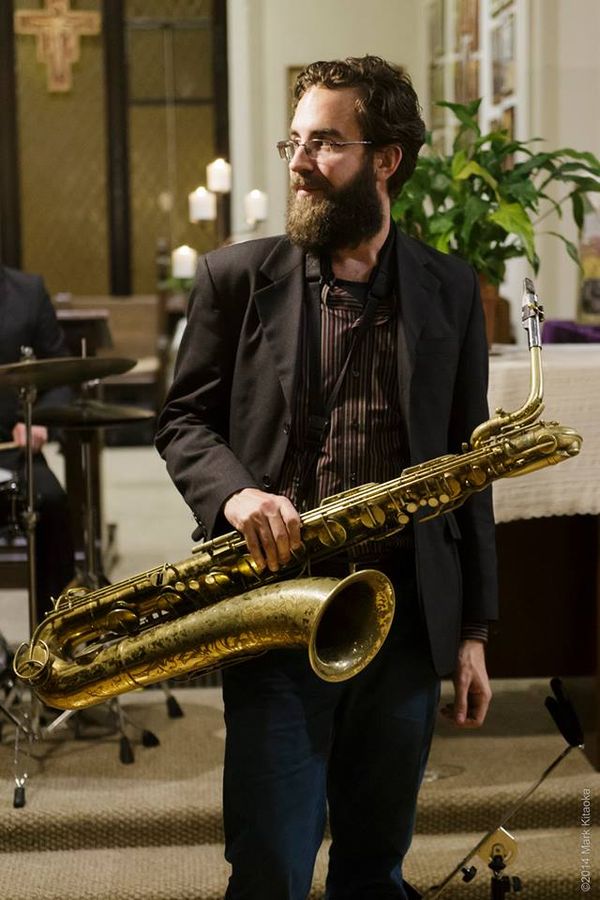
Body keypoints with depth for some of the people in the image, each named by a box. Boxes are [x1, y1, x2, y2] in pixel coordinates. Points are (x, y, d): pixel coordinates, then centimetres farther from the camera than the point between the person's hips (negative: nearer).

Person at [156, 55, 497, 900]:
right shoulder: (236, 276, 2)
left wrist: (473, 630, 7)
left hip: (408, 618, 2)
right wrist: (234, 492, -18)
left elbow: (467, 465, 8)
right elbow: (183, 419, 5)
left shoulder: (449, 289, 6)